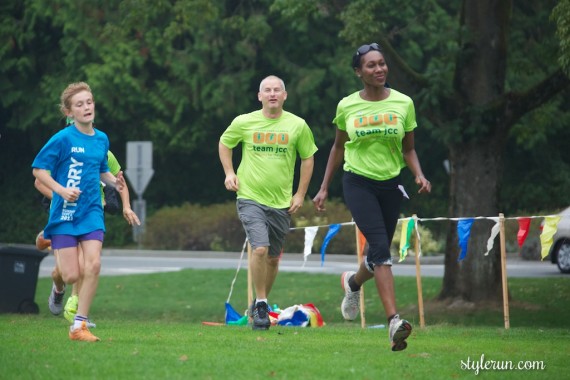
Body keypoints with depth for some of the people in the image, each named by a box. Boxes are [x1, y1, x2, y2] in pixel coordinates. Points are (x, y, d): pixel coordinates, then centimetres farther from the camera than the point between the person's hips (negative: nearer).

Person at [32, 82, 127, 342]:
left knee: (93, 265, -16)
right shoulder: (63, 139, -11)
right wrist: (61, 190, -21)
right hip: (64, 213, -4)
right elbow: (38, 169, -8)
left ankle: (79, 325, -5)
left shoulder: (102, 139, 6)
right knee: (71, 276, -6)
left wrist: (114, 181, 0)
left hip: (91, 212, 4)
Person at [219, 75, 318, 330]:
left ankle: (260, 305, 31)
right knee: (260, 249, -20)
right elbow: (224, 143, 16)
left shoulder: (298, 125, -1)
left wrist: (300, 194, 6)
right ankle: (261, 304, -6)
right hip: (250, 198, -2)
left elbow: (308, 158, 11)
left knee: (273, 258, 11)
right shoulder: (244, 122, -3)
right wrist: (229, 173, 3)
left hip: (282, 203, 2)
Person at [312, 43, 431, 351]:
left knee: (379, 252, 11)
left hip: (391, 184, 3)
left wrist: (419, 175, -10)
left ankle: (353, 283, 48)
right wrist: (324, 188, 14)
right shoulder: (347, 106, -1)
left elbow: (408, 149, 9)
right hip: (358, 183, -3)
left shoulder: (403, 103, 0)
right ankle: (394, 321, -27)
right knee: (381, 247, -20)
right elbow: (338, 147, 13)